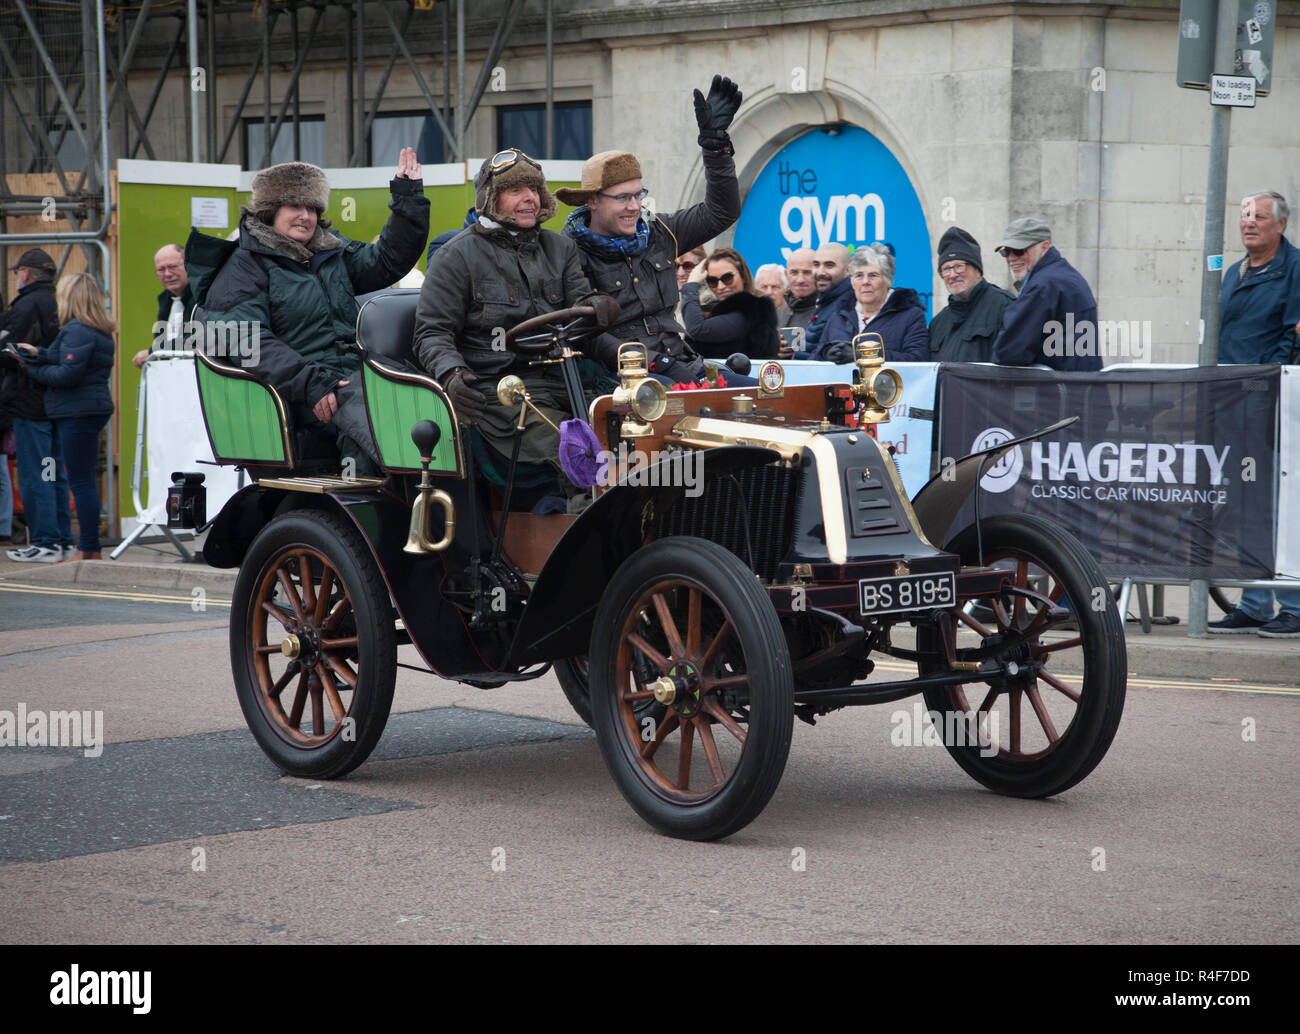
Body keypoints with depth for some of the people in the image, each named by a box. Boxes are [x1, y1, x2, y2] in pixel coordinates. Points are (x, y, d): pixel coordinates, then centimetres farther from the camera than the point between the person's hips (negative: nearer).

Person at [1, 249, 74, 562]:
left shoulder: (26, 305, -12)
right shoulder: (60, 304, 11)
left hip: (30, 403, -8)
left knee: (33, 475, -4)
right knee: (55, 474, 12)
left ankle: (45, 542, -5)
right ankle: (63, 540, 15)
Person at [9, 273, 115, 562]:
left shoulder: (77, 331, -15)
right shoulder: (100, 331, 16)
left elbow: (68, 373, -21)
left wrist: (33, 370, -7)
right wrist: (39, 354, 12)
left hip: (78, 412, -10)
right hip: (91, 410, 10)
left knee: (81, 482, -7)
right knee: (83, 482, 13)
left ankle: (88, 549, -5)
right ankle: (88, 546, 16)